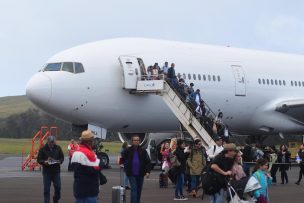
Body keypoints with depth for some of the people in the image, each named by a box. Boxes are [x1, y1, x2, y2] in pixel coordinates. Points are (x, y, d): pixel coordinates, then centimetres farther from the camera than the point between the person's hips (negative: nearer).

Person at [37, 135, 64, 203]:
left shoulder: (58, 148, 3)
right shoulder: (43, 149, -4)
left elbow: (62, 157, 11)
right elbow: (39, 159, -1)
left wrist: (60, 161, -10)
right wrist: (44, 162, -21)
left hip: (56, 171, 2)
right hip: (46, 172, -2)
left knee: (58, 187, 5)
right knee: (46, 189, 0)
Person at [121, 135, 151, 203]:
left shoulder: (143, 151, 2)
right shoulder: (128, 151, 1)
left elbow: (148, 162, 1)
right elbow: (123, 159, 8)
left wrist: (148, 171, -8)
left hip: (140, 174, 2)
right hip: (131, 174, -2)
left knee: (139, 190, 12)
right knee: (134, 189, -11)